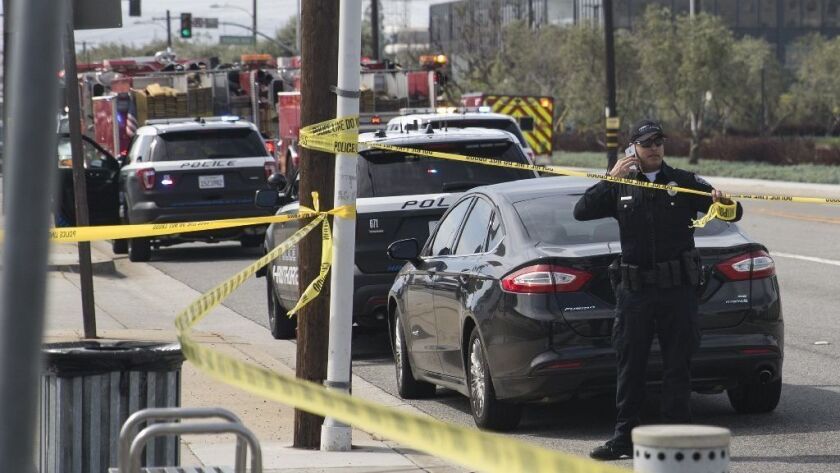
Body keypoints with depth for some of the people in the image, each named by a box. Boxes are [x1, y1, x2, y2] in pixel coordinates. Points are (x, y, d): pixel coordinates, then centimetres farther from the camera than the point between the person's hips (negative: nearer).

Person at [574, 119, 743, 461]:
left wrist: (724, 202, -19)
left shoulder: (685, 183, 6)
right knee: (630, 367, 4)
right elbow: (582, 211, -2)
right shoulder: (620, 187, 9)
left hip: (678, 290, -1)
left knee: (678, 367, 1)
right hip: (634, 289, 1)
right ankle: (624, 438, 9)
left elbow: (734, 214, 5)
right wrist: (611, 178, -9)